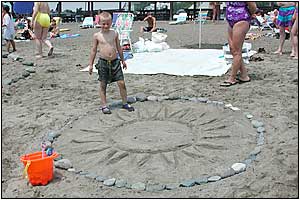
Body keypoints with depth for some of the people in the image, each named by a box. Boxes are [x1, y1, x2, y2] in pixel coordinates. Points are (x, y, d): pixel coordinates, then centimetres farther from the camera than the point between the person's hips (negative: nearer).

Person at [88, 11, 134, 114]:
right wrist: (91, 64, 2)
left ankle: (125, 103, 17)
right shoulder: (97, 35, -1)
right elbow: (93, 50, 4)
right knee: (103, 85, 5)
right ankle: (104, 106, 16)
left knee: (121, 83, 2)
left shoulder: (114, 33, 5)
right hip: (103, 62, -2)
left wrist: (122, 60, 17)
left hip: (115, 61, 2)